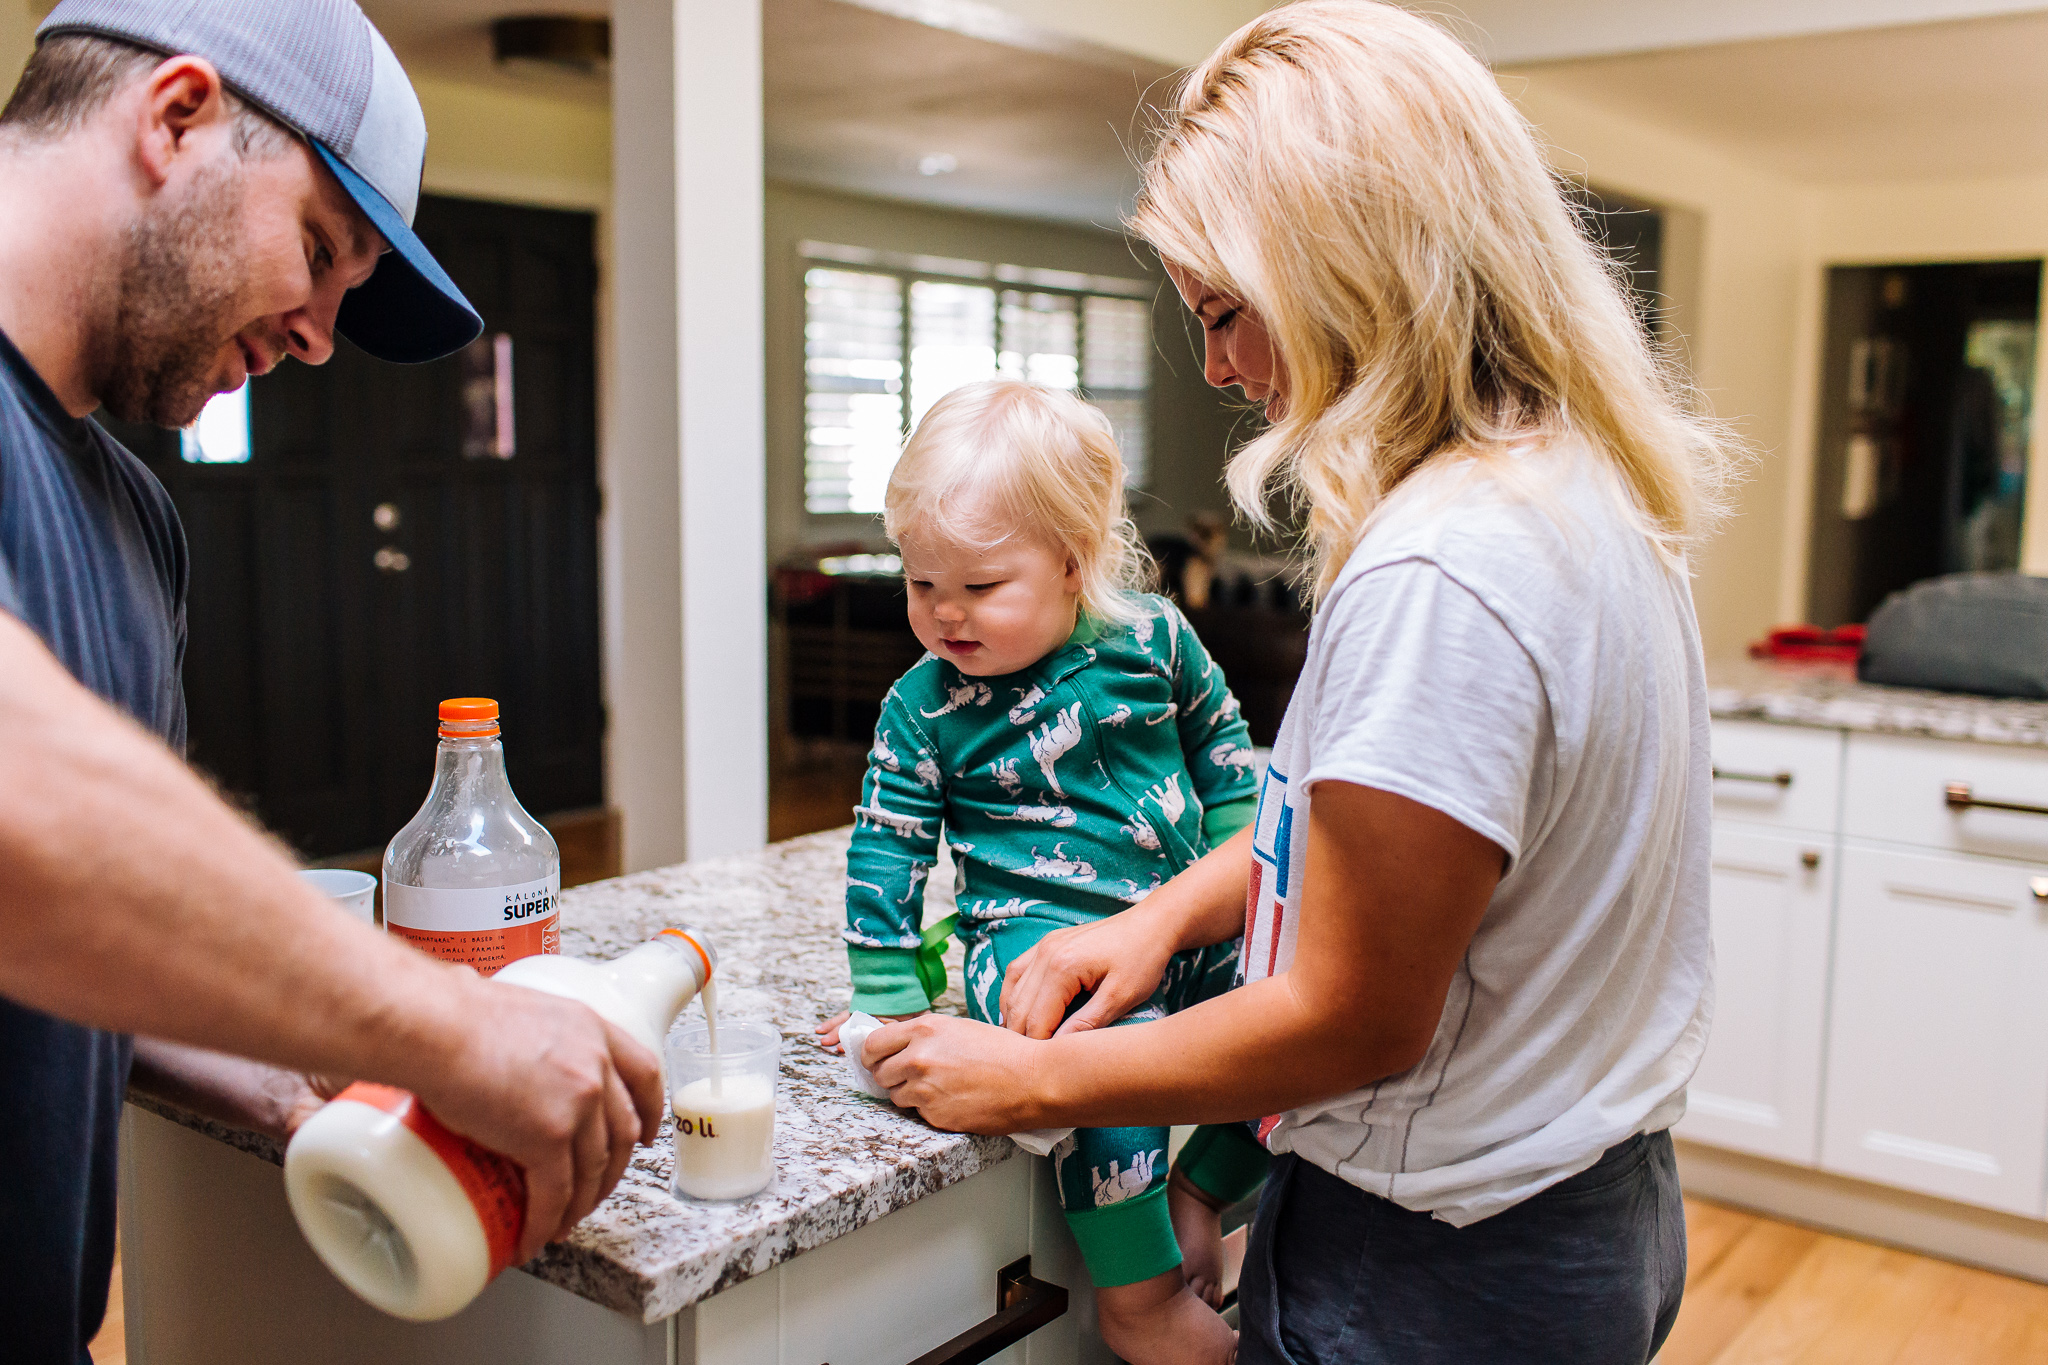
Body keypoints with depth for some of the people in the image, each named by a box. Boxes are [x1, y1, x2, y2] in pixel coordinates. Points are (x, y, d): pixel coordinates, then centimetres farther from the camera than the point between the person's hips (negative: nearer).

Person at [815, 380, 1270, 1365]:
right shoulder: (922, 708, -4)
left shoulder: (1151, 638, -1)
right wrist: (890, 1004, 1)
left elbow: (1225, 760, 13)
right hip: (1037, 933, -4)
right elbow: (885, 856, 2)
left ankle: (1199, 1192, 9)